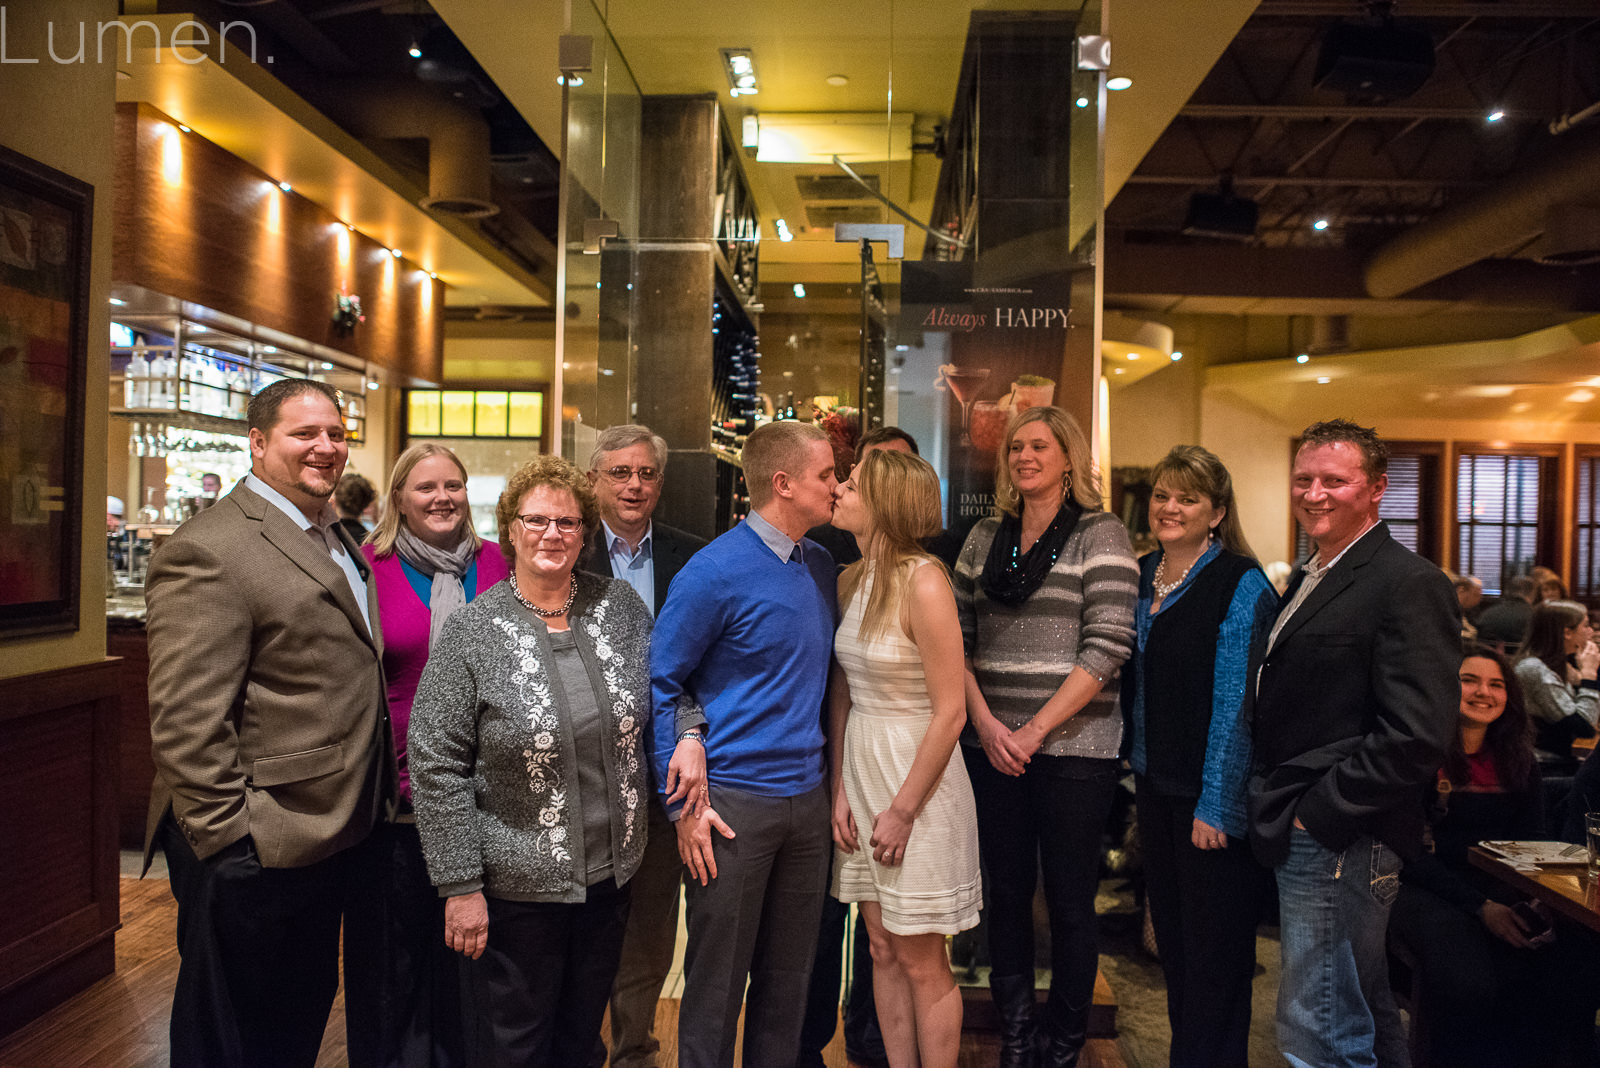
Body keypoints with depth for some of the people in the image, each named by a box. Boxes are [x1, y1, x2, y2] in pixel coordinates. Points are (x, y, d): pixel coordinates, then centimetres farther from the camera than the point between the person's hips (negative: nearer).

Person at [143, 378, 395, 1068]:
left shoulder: (334, 539, 12)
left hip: (331, 833, 8)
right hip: (256, 854, -8)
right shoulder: (208, 551, -18)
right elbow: (187, 724, -22)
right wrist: (232, 839, -21)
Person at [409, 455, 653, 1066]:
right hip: (515, 885, -4)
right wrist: (460, 885, -11)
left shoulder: (619, 604, -1)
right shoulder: (473, 631, -12)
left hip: (610, 871, 4)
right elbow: (437, 767, -11)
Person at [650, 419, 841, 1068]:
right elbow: (658, 683, -9)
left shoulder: (820, 566, 8)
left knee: (789, 978, 16)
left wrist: (828, 777, 9)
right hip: (733, 805, -6)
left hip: (807, 798, 6)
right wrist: (683, 803, -10)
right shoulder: (716, 572, -13)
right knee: (717, 983, 6)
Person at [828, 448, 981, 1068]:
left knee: (921, 961, 5)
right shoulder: (851, 580, 5)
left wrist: (903, 810, -13)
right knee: (883, 950, 16)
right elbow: (841, 692, 9)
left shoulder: (923, 583, -17)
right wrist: (840, 789, 2)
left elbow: (949, 712, -17)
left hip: (917, 774, -7)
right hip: (859, 767, 7)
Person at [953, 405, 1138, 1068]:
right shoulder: (984, 537, 11)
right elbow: (958, 641, 9)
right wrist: (986, 723, -6)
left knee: (1070, 902, 6)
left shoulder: (1100, 534, -2)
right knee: (1005, 893, 11)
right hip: (992, 748, 4)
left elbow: (1107, 647, -11)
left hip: (1073, 747, -3)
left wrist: (1035, 730, -13)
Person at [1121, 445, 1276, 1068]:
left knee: (1213, 951, 5)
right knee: (1171, 935, 18)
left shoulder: (1241, 584, -13)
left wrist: (1215, 806, -19)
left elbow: (1235, 704, -17)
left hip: (1213, 795, -7)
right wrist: (1135, 762, 12)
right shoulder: (1142, 575, 8)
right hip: (1155, 783, 7)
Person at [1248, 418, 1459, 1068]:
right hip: (1299, 837, 9)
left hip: (1339, 841, -9)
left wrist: (1319, 812, -17)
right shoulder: (1308, 580, 15)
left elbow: (1416, 735, -22)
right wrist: (1271, 806, 12)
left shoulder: (1409, 584, -14)